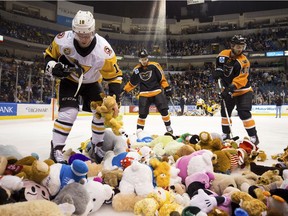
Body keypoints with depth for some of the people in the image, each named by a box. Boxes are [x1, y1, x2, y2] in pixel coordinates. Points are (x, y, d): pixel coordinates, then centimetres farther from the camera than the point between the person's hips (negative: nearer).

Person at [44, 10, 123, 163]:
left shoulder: (103, 49, -29)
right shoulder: (63, 40, -25)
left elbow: (114, 75, -20)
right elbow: (49, 54, -5)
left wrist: (114, 96, -28)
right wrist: (53, 67, -25)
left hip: (91, 82, 2)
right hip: (68, 80, -2)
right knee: (69, 112, -21)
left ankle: (97, 147, 14)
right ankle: (56, 150, -4)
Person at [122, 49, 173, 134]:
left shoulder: (154, 66, -4)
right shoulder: (137, 69, 4)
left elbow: (162, 77, -2)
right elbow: (132, 82, 14)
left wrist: (167, 87, -8)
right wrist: (125, 89, 10)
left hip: (157, 92, -1)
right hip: (144, 94, 1)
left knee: (164, 110, -5)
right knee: (142, 113, -2)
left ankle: (169, 128, 11)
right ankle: (139, 129, 13)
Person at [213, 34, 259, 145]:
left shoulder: (244, 61, -23)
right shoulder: (224, 54, -7)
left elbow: (240, 79, -31)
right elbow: (219, 63, 15)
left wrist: (230, 89, -41)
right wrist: (218, 70, -3)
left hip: (243, 91, -6)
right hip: (228, 90, 6)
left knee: (244, 113, -17)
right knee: (225, 111, 10)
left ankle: (253, 136, -4)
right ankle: (226, 134, 25)